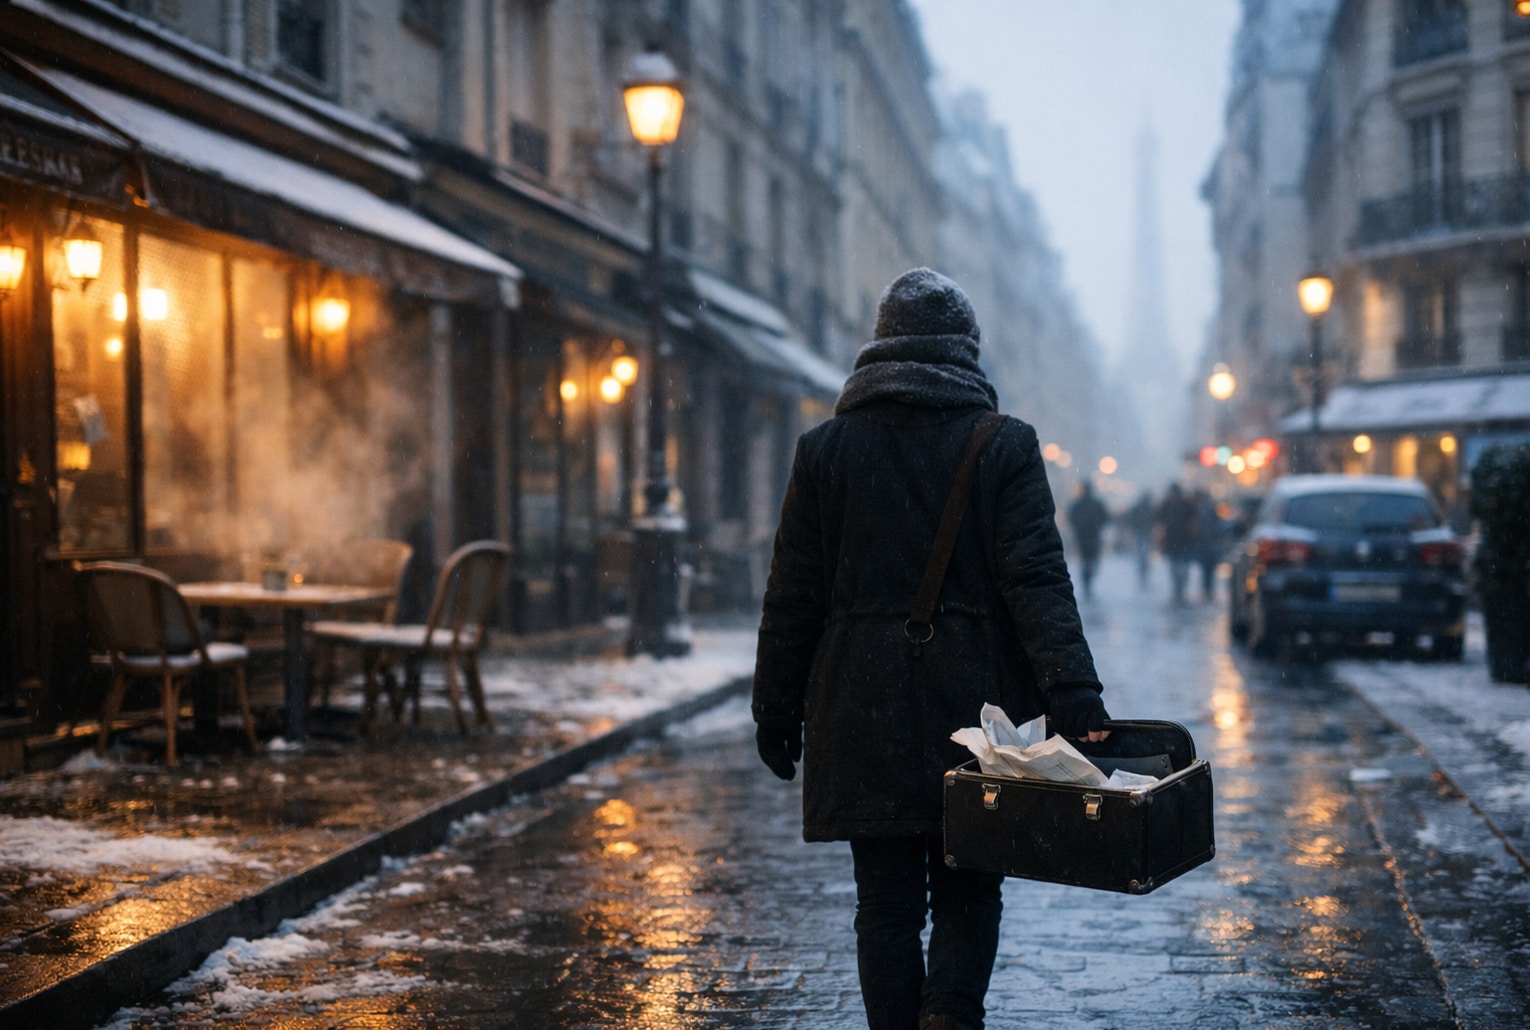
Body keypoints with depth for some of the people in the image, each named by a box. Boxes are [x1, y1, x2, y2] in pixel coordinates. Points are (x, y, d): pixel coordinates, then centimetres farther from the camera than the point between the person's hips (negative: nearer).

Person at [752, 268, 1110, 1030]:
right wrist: (1073, 696, -17)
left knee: (886, 903, 8)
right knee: (966, 893, 10)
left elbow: (792, 598, 2)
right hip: (974, 709, 0)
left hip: (863, 714, 1)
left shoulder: (824, 448, 2)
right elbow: (1037, 579, -12)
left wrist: (776, 711, 9)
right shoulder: (1005, 445, -1)